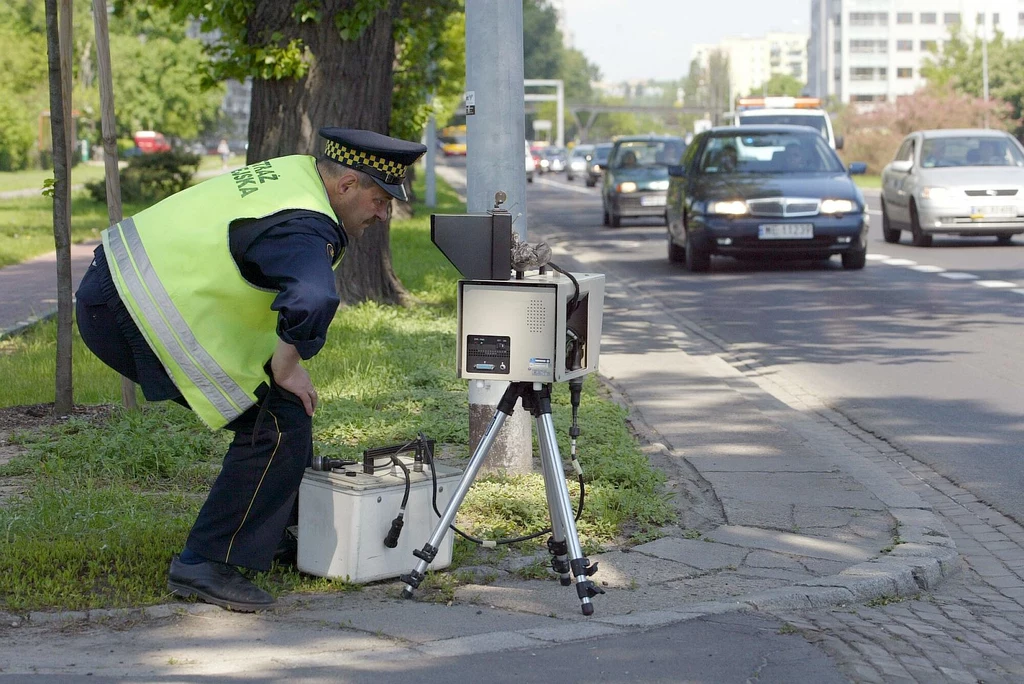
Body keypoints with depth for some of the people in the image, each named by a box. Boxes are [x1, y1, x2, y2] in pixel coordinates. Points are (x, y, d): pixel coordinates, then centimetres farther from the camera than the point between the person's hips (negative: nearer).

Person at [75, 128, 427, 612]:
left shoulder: (296, 171, 8)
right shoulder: (305, 229, -24)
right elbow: (312, 301, -45)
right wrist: (286, 366, -24)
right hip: (139, 318, -11)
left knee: (276, 405, 17)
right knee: (278, 424, -11)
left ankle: (288, 528, 30)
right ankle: (204, 566, -7)